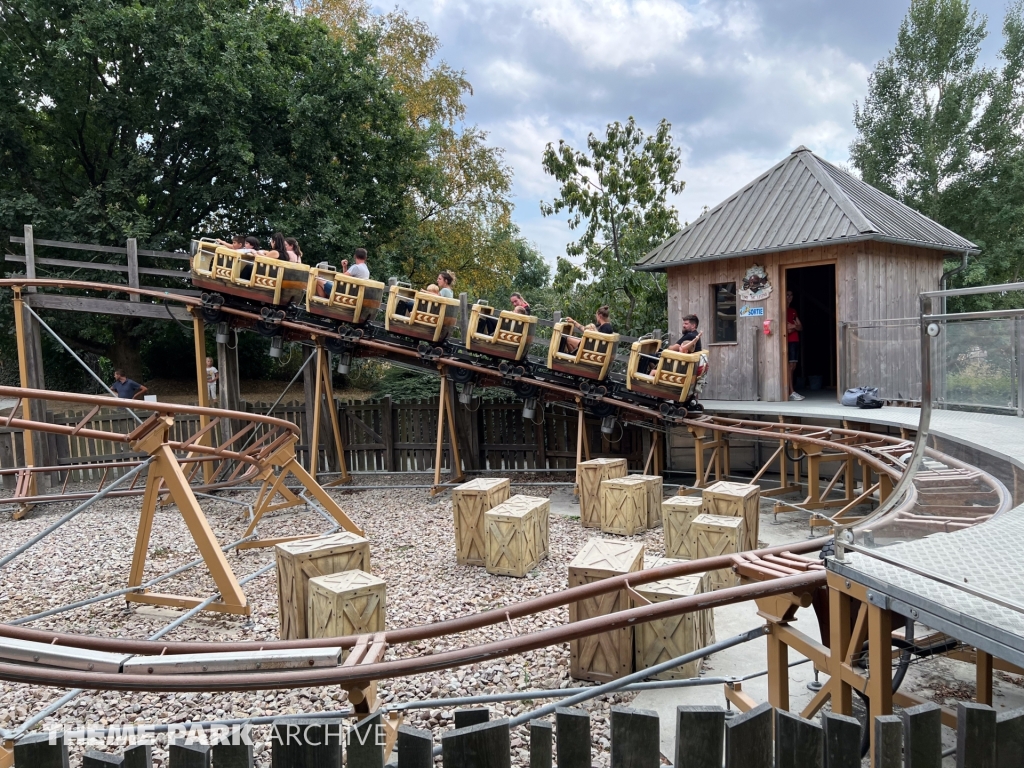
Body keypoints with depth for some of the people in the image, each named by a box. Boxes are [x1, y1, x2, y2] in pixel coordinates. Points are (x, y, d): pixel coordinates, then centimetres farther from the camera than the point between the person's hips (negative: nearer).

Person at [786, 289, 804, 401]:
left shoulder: (793, 311, 21)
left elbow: (801, 327, 17)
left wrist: (794, 326, -4)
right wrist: (786, 328, -14)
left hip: (795, 340, 7)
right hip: (786, 340, -7)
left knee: (793, 366, 3)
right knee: (790, 366, -12)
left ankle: (788, 390, 6)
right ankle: (791, 392, -13)